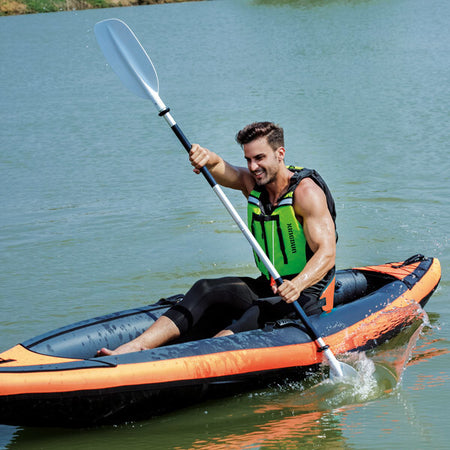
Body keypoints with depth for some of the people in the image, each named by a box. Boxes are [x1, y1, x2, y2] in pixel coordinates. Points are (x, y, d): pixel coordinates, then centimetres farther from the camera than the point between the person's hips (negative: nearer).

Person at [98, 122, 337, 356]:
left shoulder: (306, 191, -16)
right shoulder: (250, 182, 5)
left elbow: (327, 253, -26)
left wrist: (297, 285, -45)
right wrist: (206, 158, -39)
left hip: (308, 295, -7)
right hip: (268, 286, 7)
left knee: (257, 313, -34)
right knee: (205, 289, -14)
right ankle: (135, 346, -28)